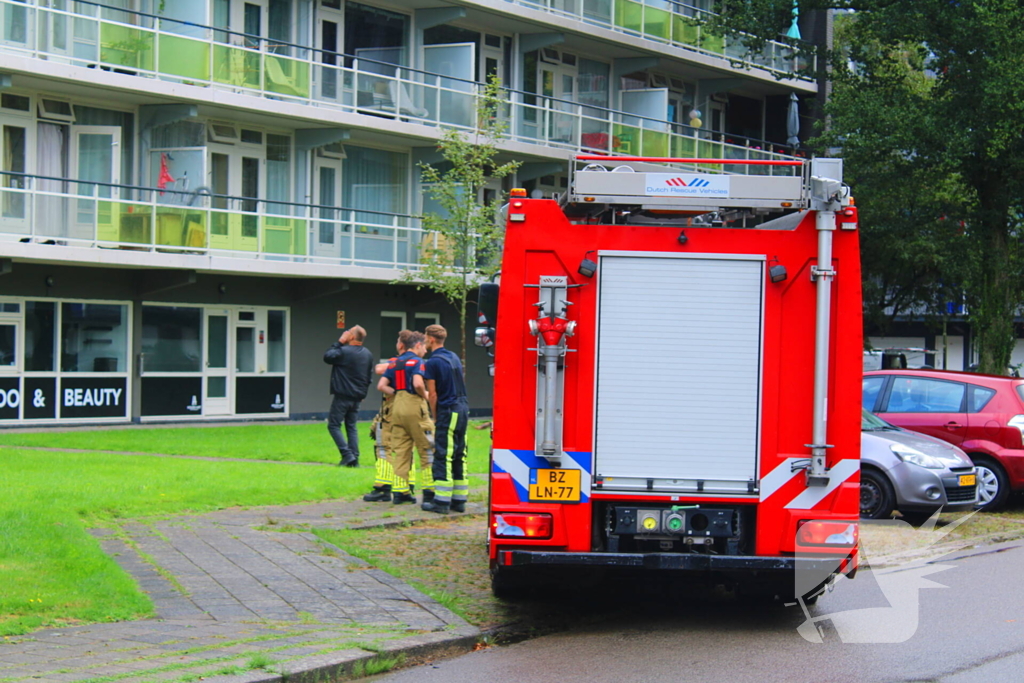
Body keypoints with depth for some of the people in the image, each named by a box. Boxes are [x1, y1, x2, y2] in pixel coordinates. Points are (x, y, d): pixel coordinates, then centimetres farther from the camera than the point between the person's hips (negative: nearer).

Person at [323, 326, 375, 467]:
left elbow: (327, 357, -4)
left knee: (334, 425, 1)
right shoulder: (368, 354, 8)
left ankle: (347, 454, -11)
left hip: (342, 396, -7)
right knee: (351, 426, 12)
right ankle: (354, 459, 5)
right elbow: (370, 376, 14)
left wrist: (339, 342, 0)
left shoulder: (344, 351, -17)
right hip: (357, 397, 7)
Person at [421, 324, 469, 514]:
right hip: (463, 408, 8)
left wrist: (435, 417, 3)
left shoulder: (433, 361, -10)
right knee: (459, 456, 10)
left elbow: (433, 394, -8)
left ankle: (442, 501, -6)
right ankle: (459, 500, 11)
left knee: (443, 456, -5)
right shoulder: (454, 357, 14)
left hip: (448, 410, -8)